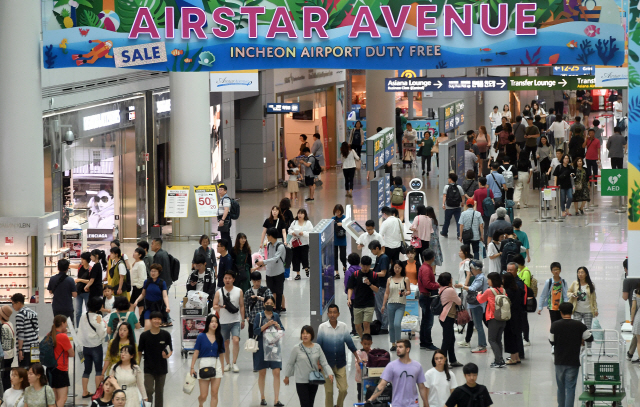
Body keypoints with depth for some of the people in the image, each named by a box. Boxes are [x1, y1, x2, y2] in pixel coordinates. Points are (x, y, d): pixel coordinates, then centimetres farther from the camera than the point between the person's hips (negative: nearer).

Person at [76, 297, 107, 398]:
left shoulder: (83, 317, 1)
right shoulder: (98, 318, -15)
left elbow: (80, 332, 7)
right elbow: (102, 334, -13)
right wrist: (104, 325, 1)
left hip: (85, 347, 5)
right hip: (96, 347, -5)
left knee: (87, 370, 12)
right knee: (99, 370, 5)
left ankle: (85, 392, 13)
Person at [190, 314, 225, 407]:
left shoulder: (219, 338, 5)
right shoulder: (201, 337, -3)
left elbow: (221, 353, 8)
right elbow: (196, 352, -4)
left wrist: (222, 367, 5)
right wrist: (192, 367, -8)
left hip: (216, 365, 2)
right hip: (204, 365, -2)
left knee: (214, 393, -2)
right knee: (204, 396, 3)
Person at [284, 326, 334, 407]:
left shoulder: (317, 347, -2)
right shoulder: (297, 349, -9)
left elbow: (324, 362, -1)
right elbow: (290, 363, 3)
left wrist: (329, 373, -16)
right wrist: (287, 376, 10)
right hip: (301, 381, -3)